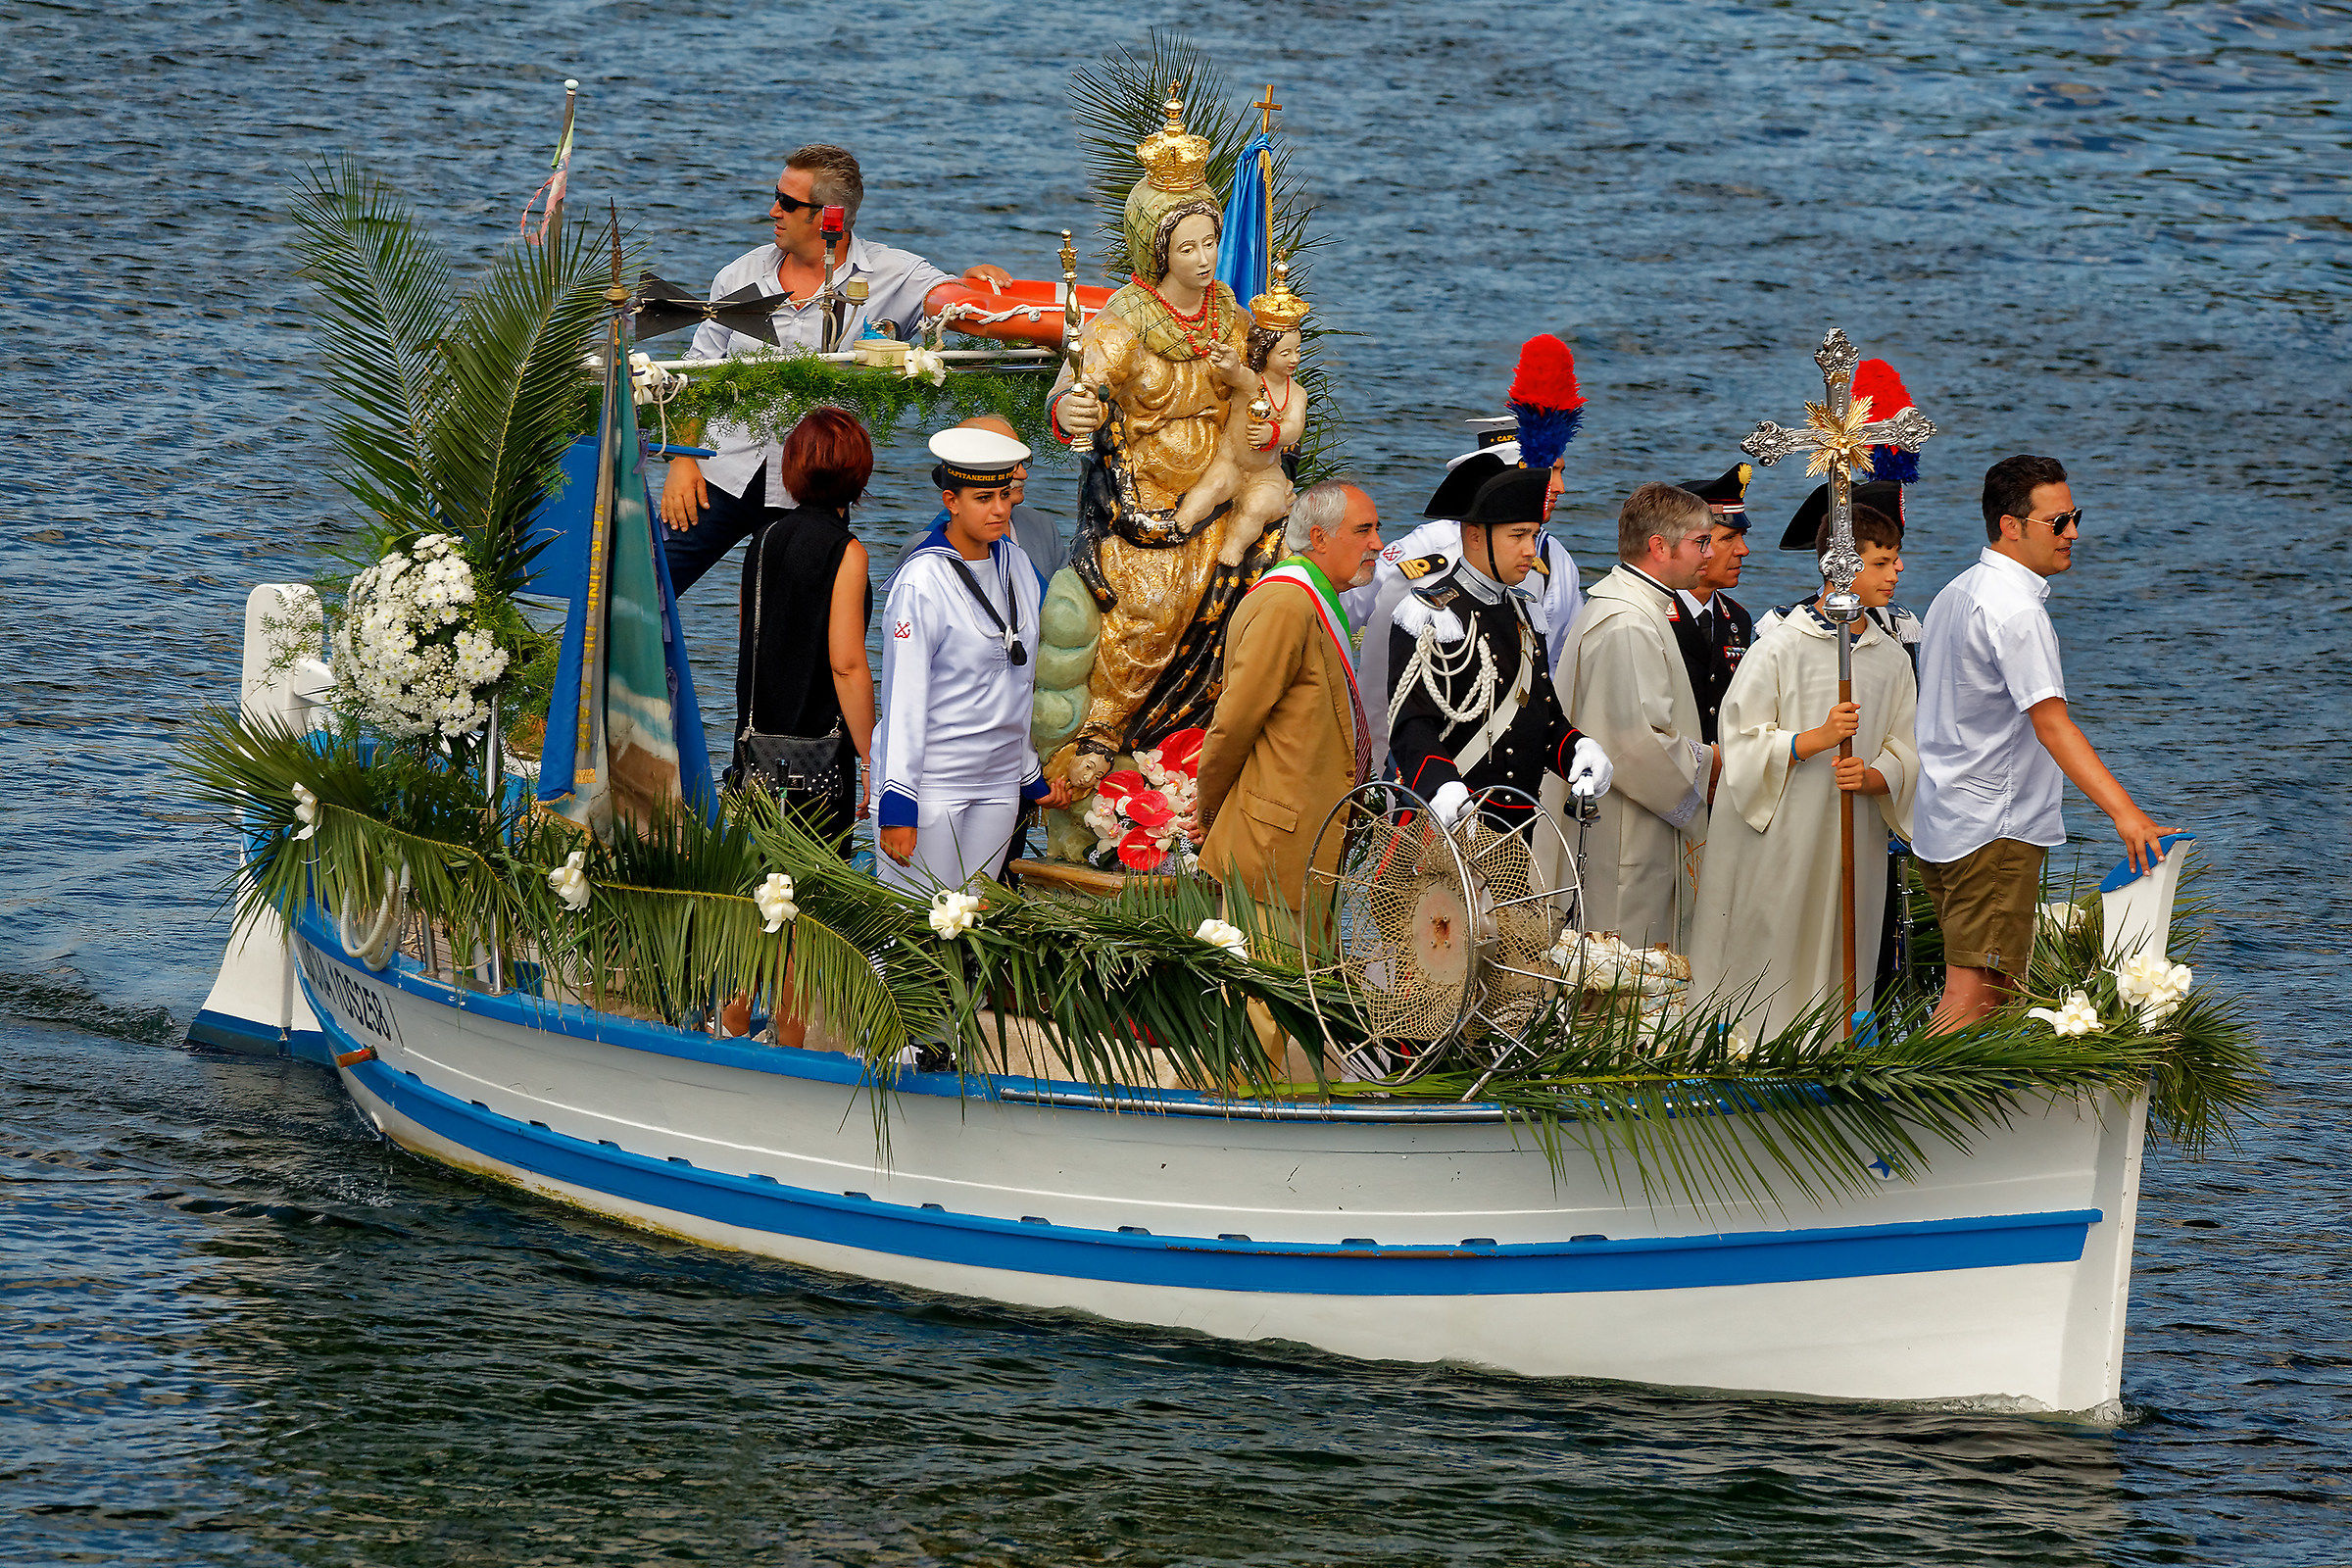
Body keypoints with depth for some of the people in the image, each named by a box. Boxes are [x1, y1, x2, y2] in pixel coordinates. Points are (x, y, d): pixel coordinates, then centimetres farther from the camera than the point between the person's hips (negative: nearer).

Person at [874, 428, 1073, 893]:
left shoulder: (1015, 565, 8)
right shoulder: (923, 583, -14)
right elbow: (904, 697, -14)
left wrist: (1032, 774, 21)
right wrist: (898, 805, -17)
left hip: (998, 783, 7)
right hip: (931, 780, -7)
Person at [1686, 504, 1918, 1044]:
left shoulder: (1891, 659, 10)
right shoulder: (1780, 649, -5)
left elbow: (1905, 755, 11)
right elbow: (1742, 743, -7)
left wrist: (1870, 777, -11)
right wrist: (1819, 738, -19)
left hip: (1854, 842, 4)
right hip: (1780, 837, -4)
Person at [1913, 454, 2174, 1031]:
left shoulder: (1955, 594, 15)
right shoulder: (2015, 611, -17)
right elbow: (2051, 722, -27)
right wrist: (2123, 811, -35)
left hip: (1942, 828, 10)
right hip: (1994, 832, -10)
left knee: (1992, 990, 12)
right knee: (1975, 998, -12)